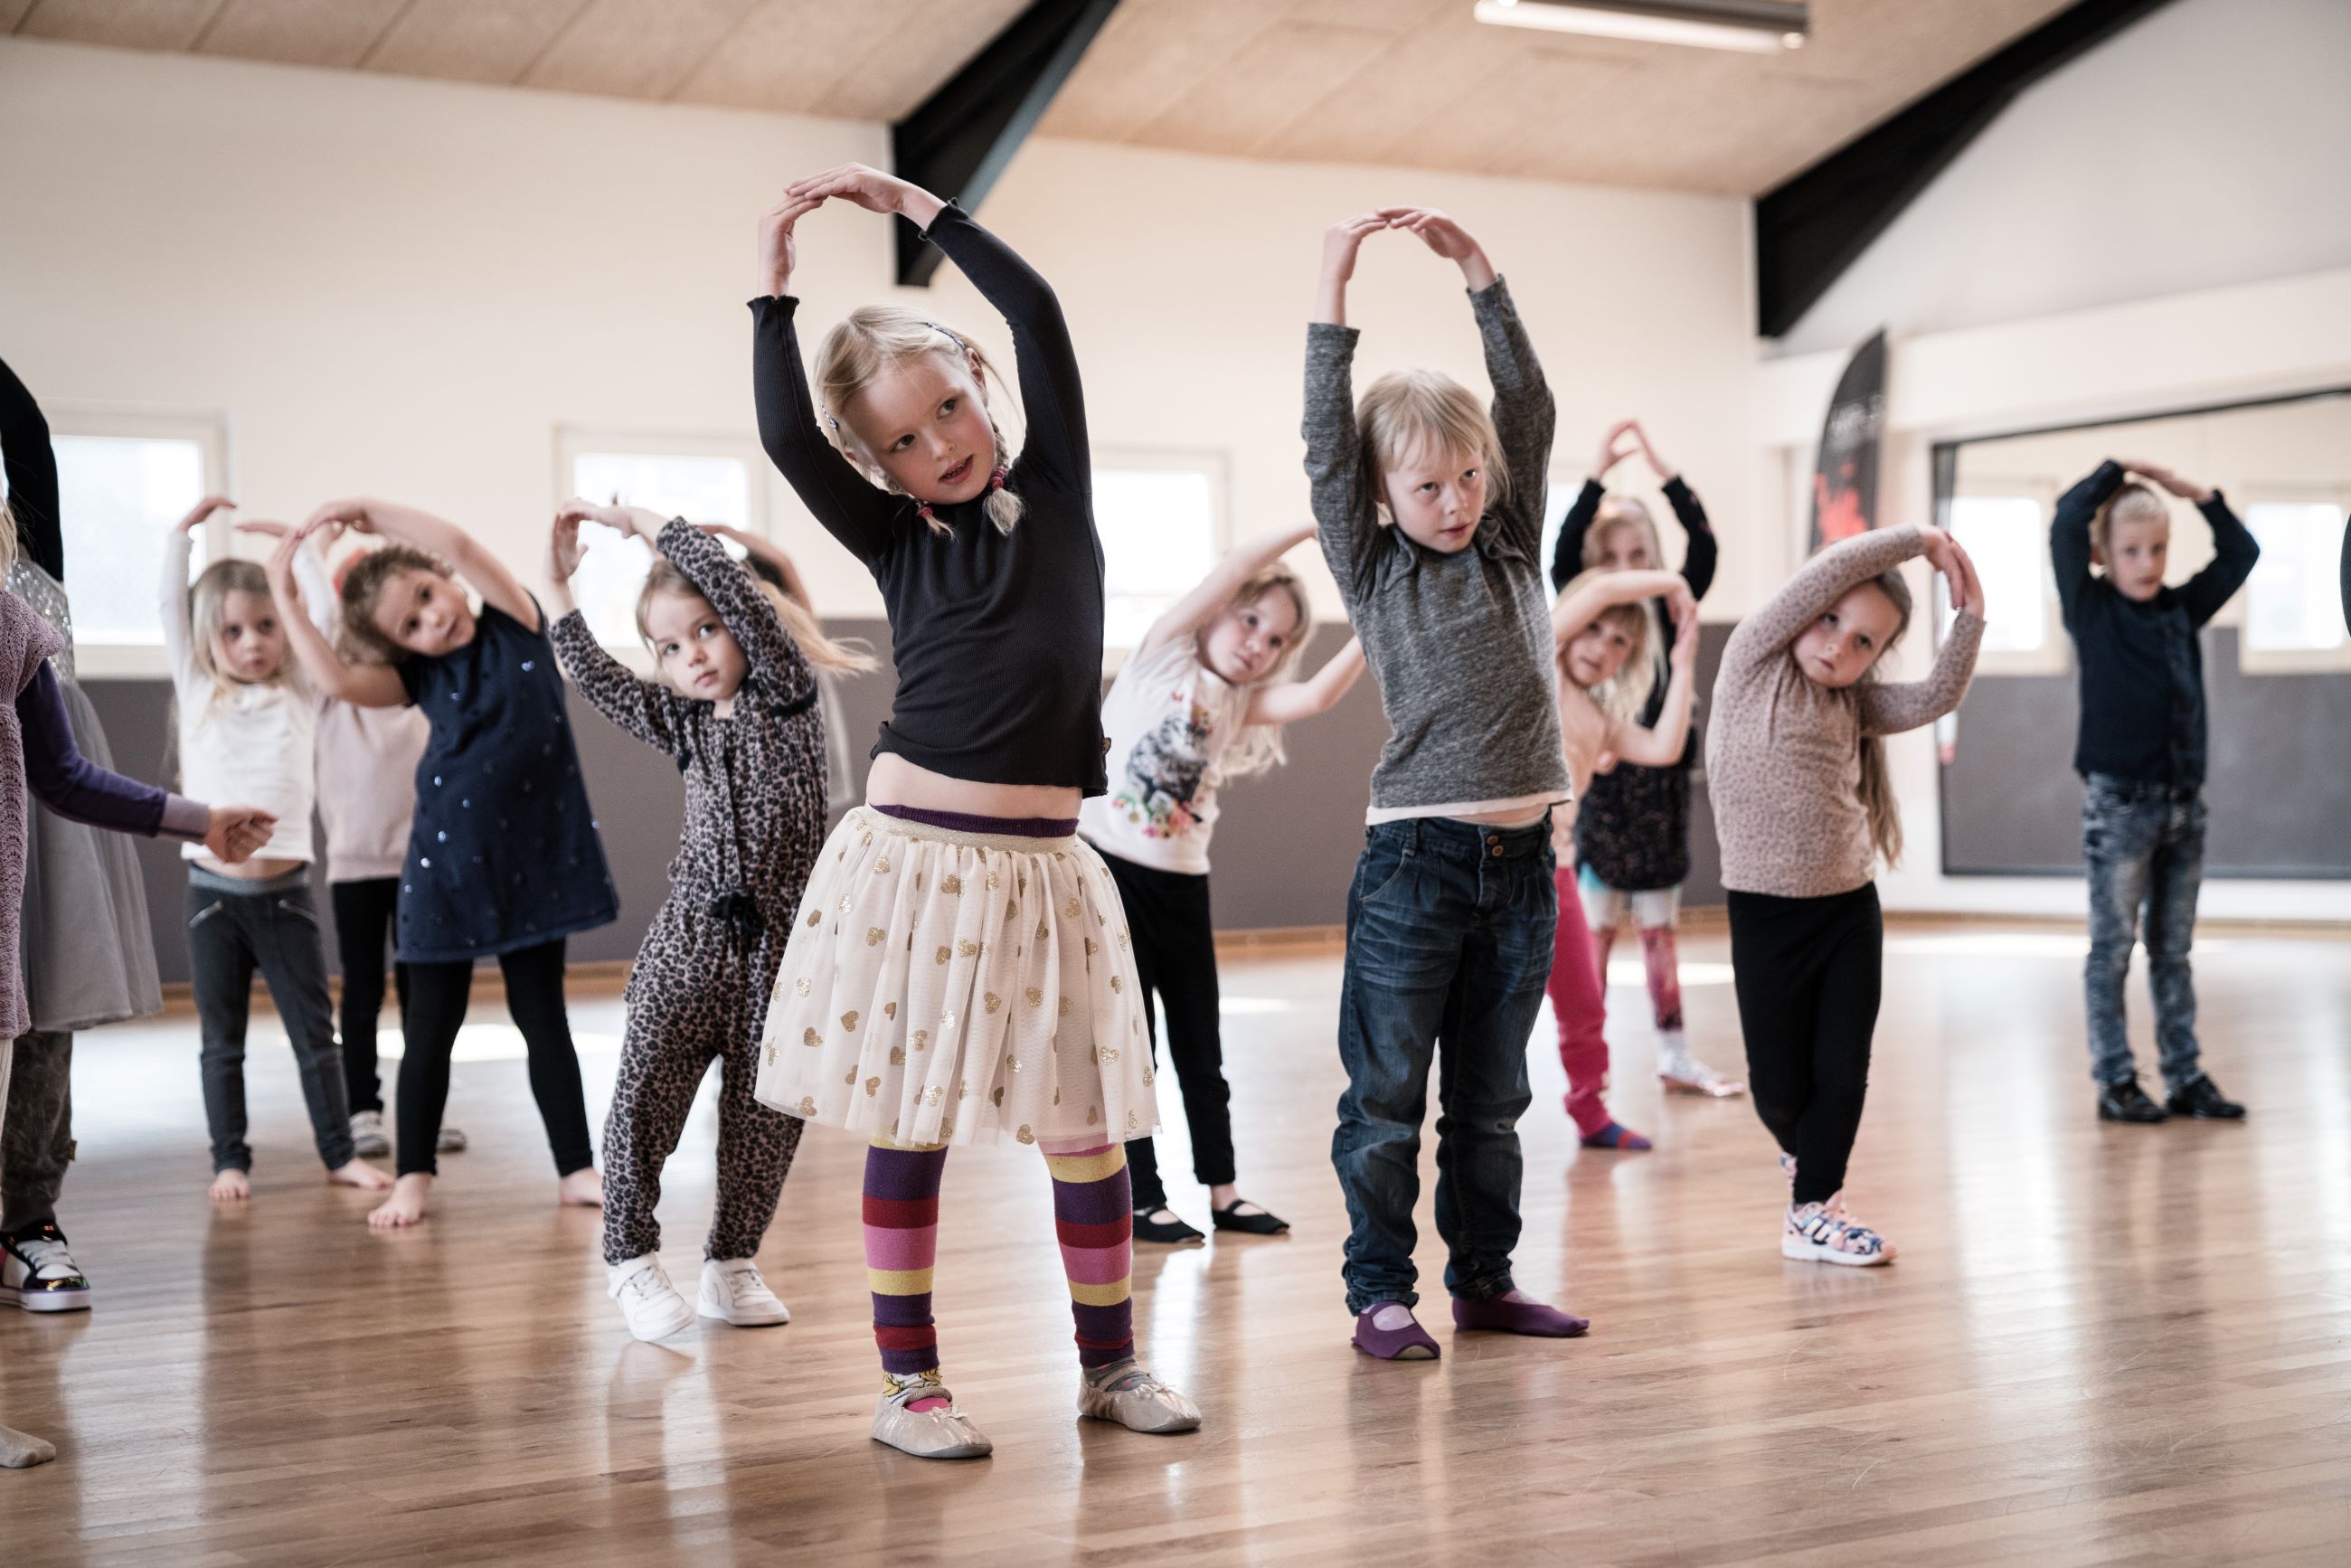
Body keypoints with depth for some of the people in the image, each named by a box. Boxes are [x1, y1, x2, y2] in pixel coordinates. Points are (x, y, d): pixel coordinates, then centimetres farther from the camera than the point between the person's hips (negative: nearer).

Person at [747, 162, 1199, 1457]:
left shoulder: (1054, 494, 7)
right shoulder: (896, 541, 6)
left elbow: (1036, 315, 0)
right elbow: (787, 439, -10)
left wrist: (913, 204, 4)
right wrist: (775, 285, -7)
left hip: (1040, 863, 1)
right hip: (913, 853, -1)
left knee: (1086, 1123, 5)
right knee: (910, 1128, 3)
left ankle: (1109, 1363, 21)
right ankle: (908, 1384, 13)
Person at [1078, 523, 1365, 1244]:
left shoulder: (1242, 705, 8)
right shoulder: (1162, 656, -2)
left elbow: (1316, 697, -11)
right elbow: (1233, 570, -12)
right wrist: (1314, 527, -15)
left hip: (1181, 885, 4)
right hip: (1108, 867, -4)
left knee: (1200, 1045, 10)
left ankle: (1222, 1190, 19)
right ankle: (1144, 1199, 9)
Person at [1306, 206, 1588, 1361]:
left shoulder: (1512, 549, 10)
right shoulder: (1372, 568, 1)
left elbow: (1529, 409, 3)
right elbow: (1326, 444, -9)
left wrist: (1477, 271, -4)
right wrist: (1333, 288, -12)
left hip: (1521, 860, 4)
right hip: (1416, 859, -4)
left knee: (1492, 1095, 13)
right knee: (1388, 1095, 1)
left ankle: (1484, 1278, 22)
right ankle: (1381, 1293, 9)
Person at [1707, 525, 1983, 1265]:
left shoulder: (1853, 704, 8)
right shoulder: (1752, 662, -4)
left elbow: (1934, 699, -7)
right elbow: (1834, 566, -10)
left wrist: (1968, 620, -11)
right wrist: (1922, 538, -2)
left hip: (1850, 907, 4)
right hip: (1765, 910, -4)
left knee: (1842, 1072, 3)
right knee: (1779, 1080, 5)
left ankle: (1813, 1208, 17)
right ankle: (1801, 1155, 36)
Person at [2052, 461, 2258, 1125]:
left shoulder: (2181, 610, 9)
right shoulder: (2091, 611, -4)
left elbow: (2241, 553, 17)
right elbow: (2066, 524, -15)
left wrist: (2198, 494, 7)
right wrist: (2119, 471, -2)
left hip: (2183, 804, 5)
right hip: (2118, 803, -5)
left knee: (2173, 950, 11)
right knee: (2113, 949, 2)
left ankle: (2186, 1078, 14)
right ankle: (2116, 1082, 6)